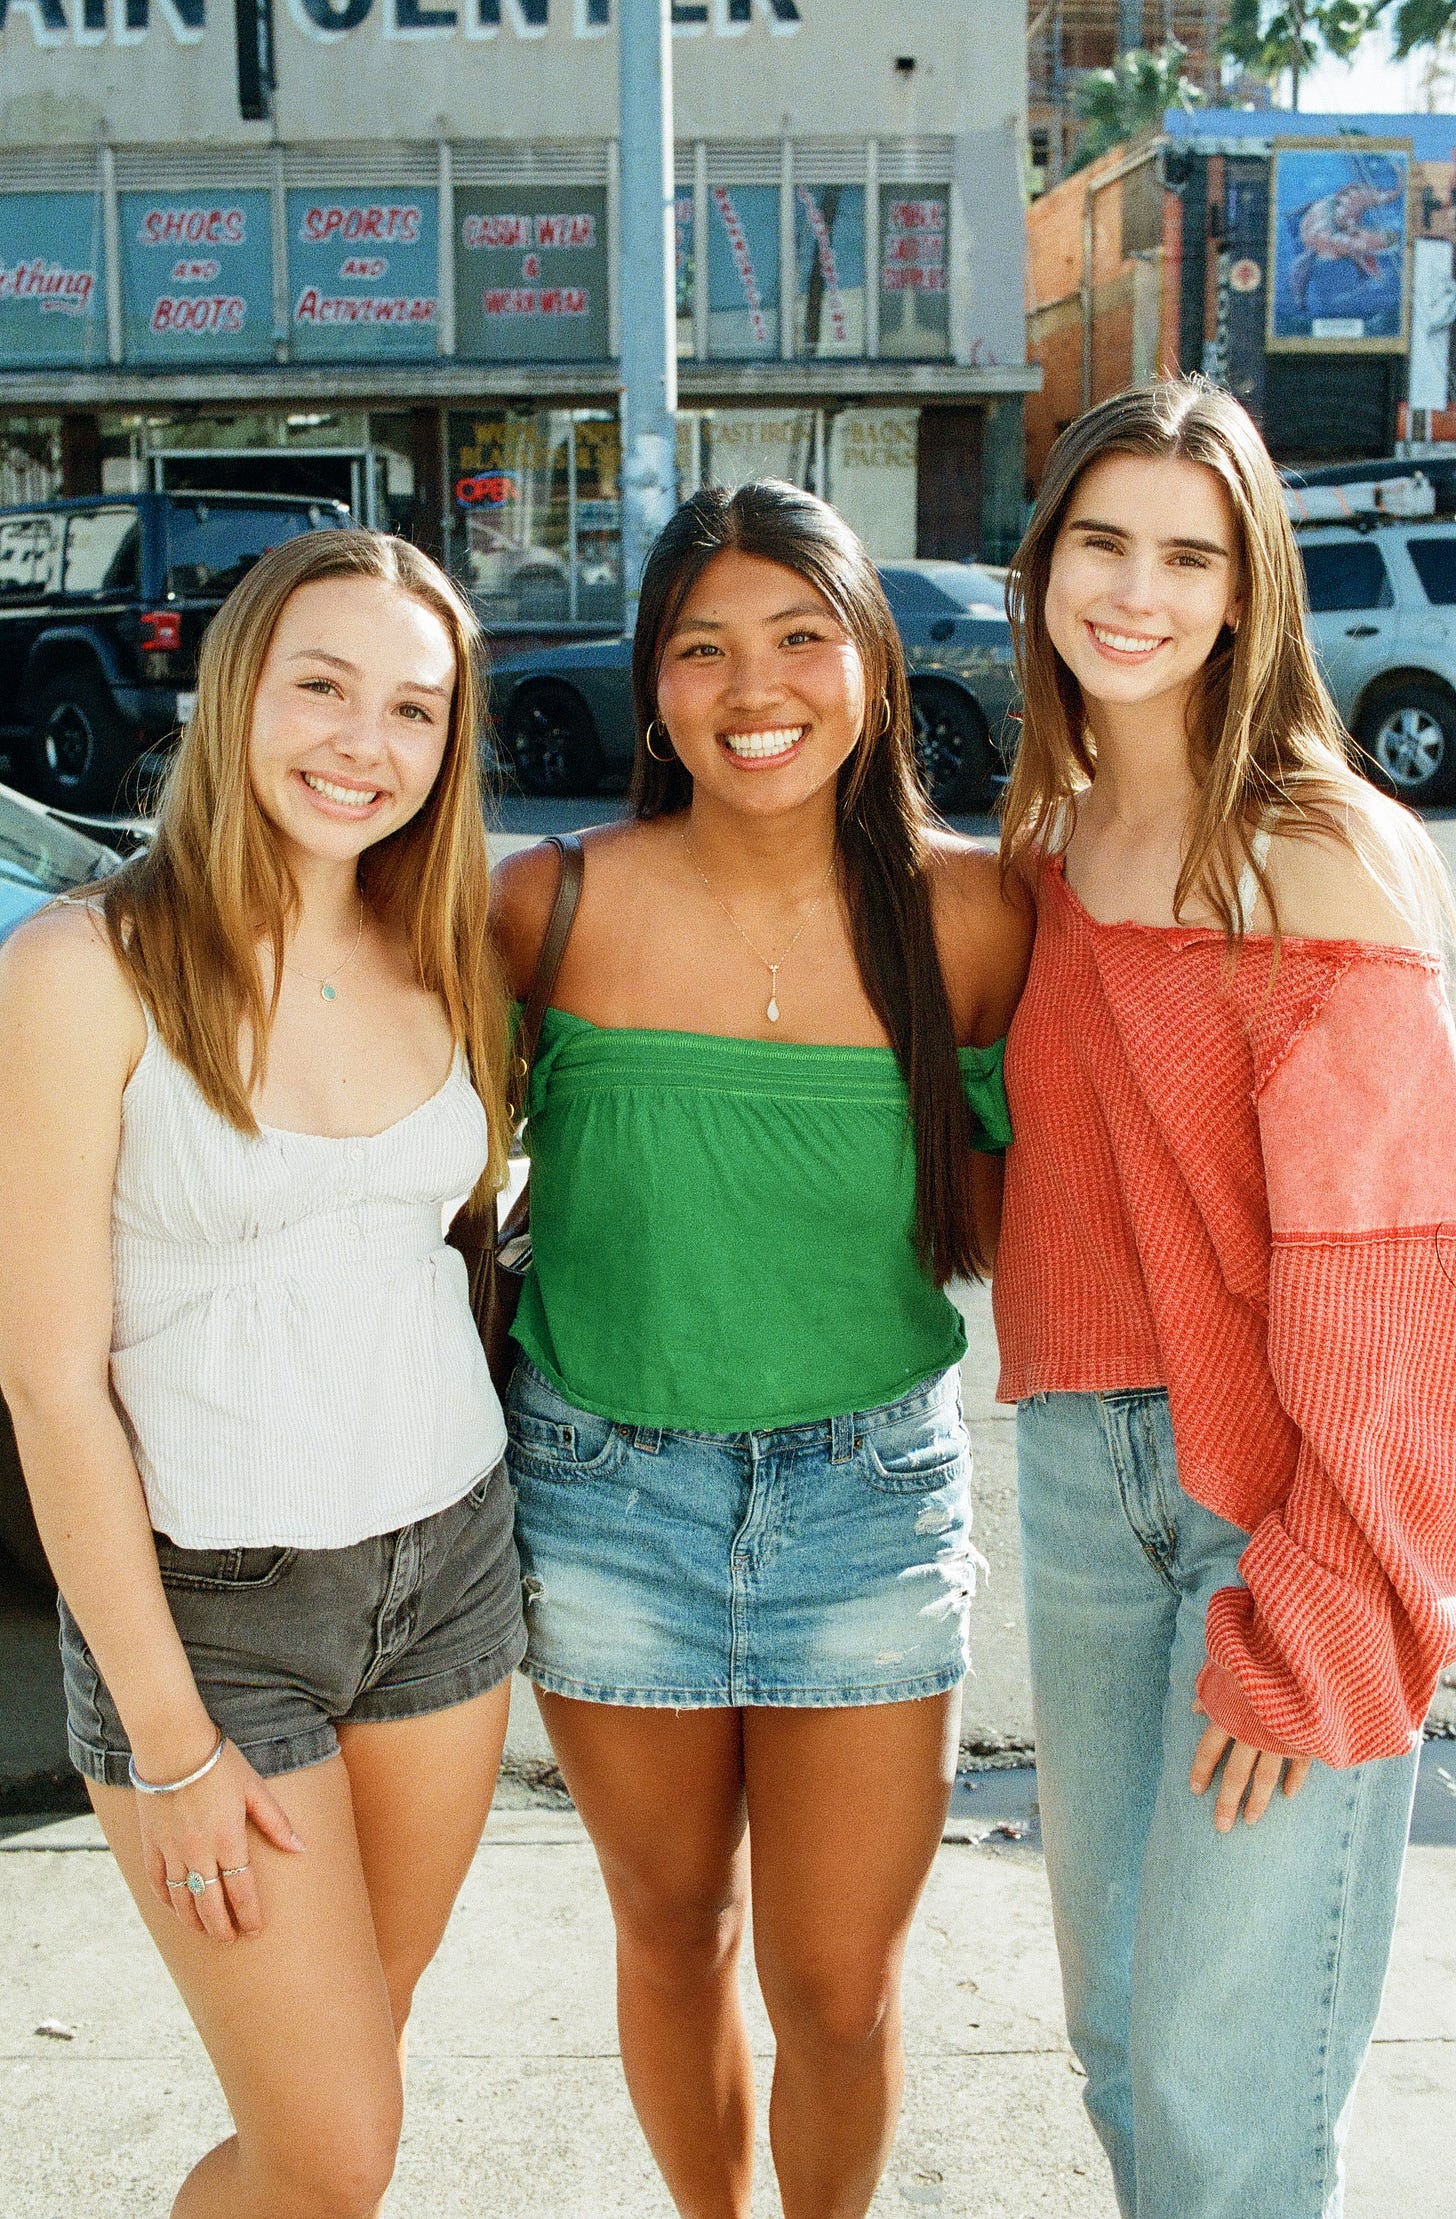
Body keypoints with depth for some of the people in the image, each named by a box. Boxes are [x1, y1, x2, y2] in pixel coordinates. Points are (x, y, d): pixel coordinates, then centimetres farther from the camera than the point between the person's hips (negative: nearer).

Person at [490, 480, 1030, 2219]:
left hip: (869, 1490, 0)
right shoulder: (557, 904, -11)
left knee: (838, 1994, 9)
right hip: (606, 1493, 0)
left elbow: (989, 1228, 2)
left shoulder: (965, 914, -8)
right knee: (672, 1930, 20)